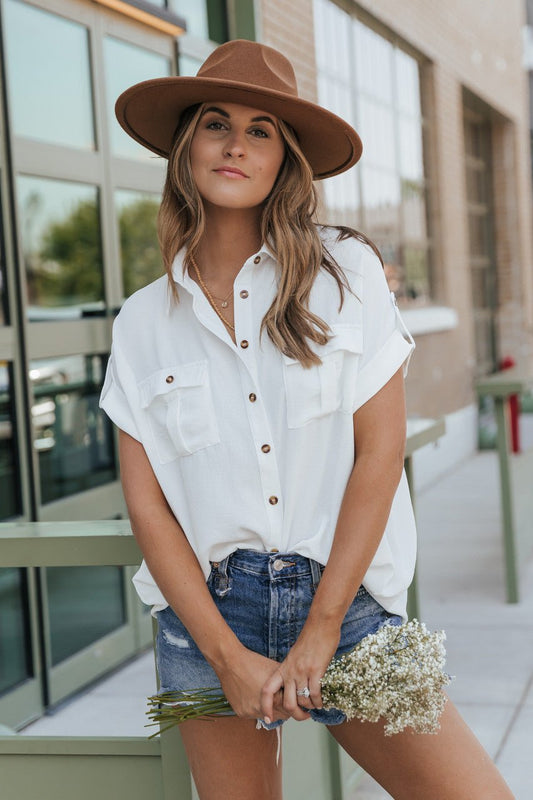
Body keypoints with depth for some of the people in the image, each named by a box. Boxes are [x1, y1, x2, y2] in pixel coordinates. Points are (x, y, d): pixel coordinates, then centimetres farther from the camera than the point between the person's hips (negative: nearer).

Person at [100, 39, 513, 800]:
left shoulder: (344, 272, -2)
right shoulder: (144, 320, 4)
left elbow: (379, 451, -5)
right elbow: (146, 504, 1)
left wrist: (320, 630, -8)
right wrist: (229, 657, -8)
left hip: (344, 597, -1)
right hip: (209, 608, 2)